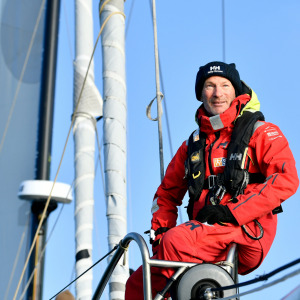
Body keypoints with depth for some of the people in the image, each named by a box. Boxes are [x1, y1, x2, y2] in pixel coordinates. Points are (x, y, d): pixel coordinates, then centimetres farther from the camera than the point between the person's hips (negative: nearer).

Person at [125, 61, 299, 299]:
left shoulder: (260, 132, 4)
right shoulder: (193, 144, 21)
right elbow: (167, 192, 29)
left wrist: (230, 212, -18)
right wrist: (160, 230, 8)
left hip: (248, 234, -6)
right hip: (204, 229, 6)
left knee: (175, 241, -32)